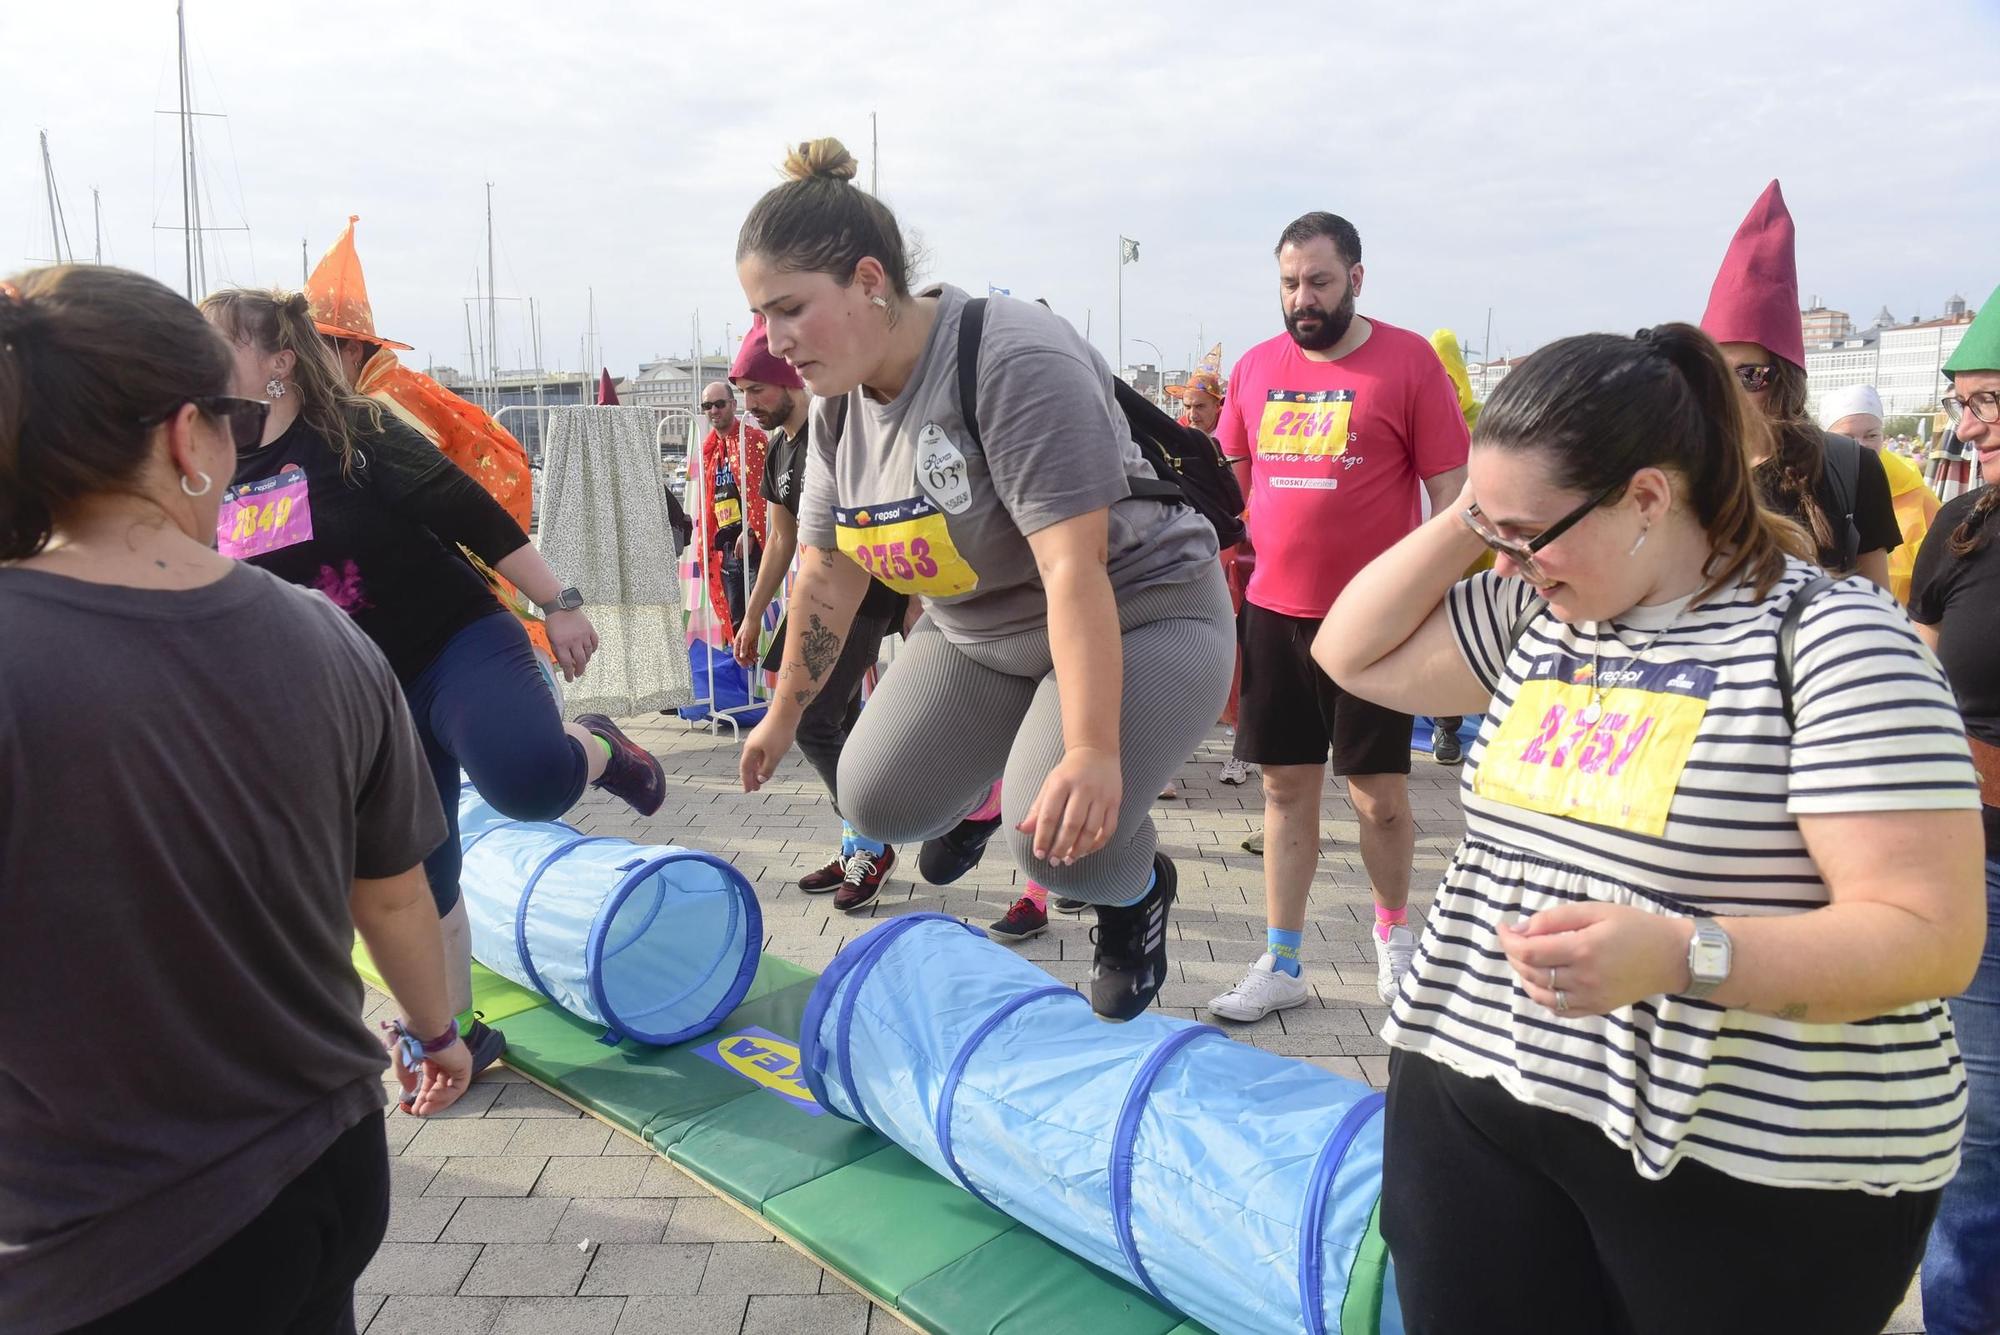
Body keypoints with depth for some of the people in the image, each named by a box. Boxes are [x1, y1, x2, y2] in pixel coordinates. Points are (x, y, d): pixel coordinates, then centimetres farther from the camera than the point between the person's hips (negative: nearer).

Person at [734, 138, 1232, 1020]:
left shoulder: (1015, 361, -29)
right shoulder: (840, 397, -3)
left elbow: (1073, 567, -35)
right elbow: (826, 576, 6)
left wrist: (1093, 752, -41)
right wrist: (783, 715, 14)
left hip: (1138, 615, -7)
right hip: (975, 629, 7)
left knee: (1058, 834, -26)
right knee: (879, 804, -4)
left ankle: (1137, 889, 10)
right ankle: (980, 781, 29)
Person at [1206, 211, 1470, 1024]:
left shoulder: (1408, 361, -6)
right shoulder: (1256, 367, 7)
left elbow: (1451, 491, -5)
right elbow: (1227, 477, 16)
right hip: (1274, 612, 4)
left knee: (1380, 795, 6)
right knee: (1286, 788, 9)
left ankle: (1393, 930, 33)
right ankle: (1281, 965, 19)